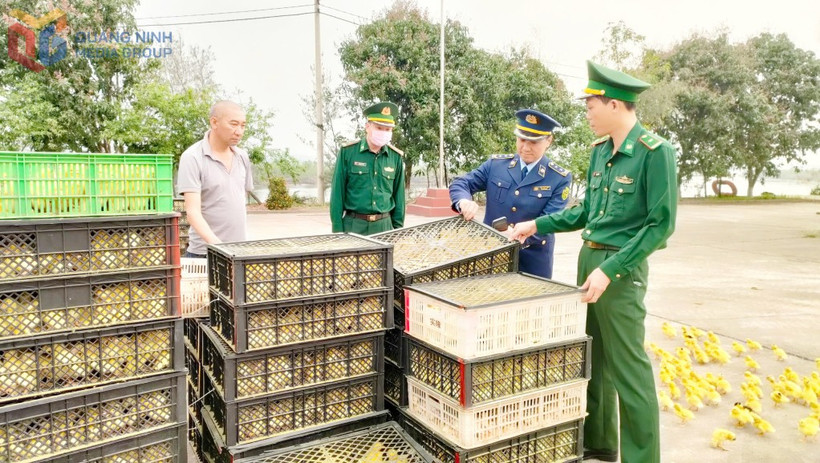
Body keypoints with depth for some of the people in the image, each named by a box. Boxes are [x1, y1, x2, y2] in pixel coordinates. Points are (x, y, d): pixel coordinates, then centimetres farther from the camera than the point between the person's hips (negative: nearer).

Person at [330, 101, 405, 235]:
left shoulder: (396, 157, 5)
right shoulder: (347, 152, -2)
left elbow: (398, 196, 11)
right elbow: (338, 193, -2)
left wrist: (398, 229, 8)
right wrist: (337, 229, -5)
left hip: (384, 225, 2)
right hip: (353, 225, -2)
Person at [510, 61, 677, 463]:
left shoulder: (655, 152, -14)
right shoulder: (600, 150, 9)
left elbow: (661, 224, -17)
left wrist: (610, 270, -21)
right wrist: (537, 225, 13)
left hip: (620, 267, -8)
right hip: (588, 257, 8)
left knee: (626, 367, 0)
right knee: (592, 358, 17)